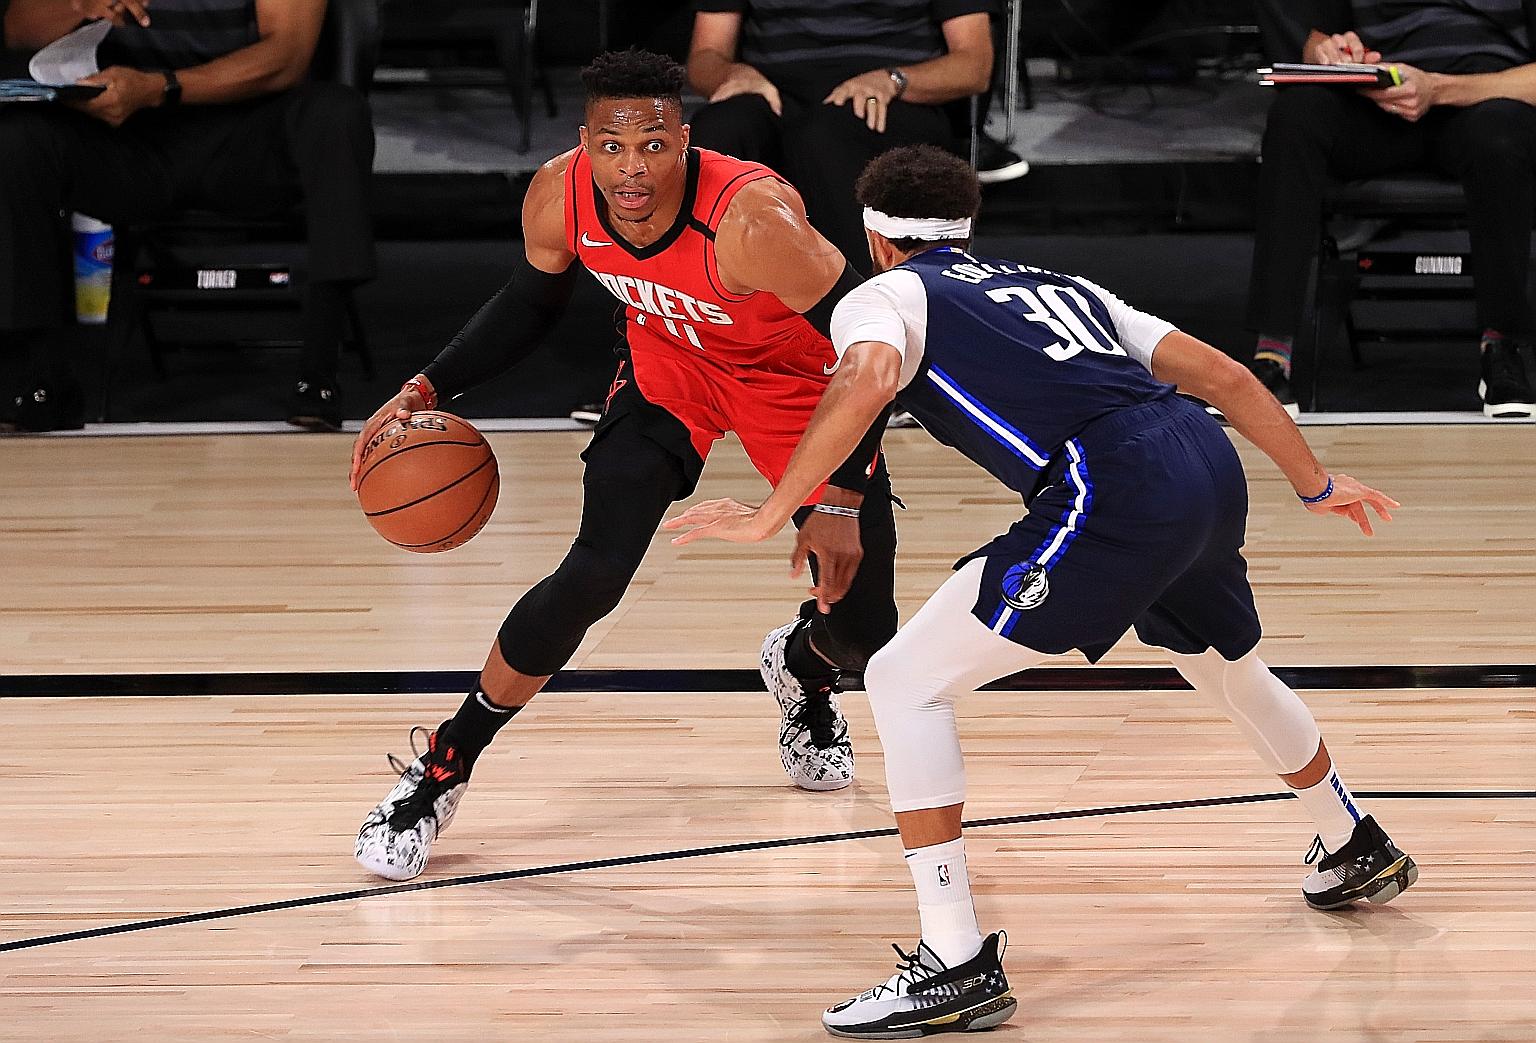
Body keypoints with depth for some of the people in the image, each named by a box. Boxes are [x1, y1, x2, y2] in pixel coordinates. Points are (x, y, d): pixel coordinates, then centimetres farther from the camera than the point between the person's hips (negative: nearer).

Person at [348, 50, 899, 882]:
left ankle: (802, 665, 41)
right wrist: (429, 390, -12)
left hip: (799, 385, -2)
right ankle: (442, 771, -3)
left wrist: (839, 499, -31)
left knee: (862, 635, 0)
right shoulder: (559, 197, -24)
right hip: (669, 368, 2)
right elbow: (529, 306, -1)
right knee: (595, 572, -19)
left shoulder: (752, 219, -40)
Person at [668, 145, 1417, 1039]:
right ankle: (1359, 853, 58)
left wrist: (771, 515, -9)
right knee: (1232, 672, 36)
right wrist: (1315, 483, 36)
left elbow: (868, 376, -11)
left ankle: (958, 965, -6)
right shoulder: (1062, 285, 31)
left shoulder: (884, 296, 14)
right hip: (1208, 464, 7)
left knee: (905, 683, 1)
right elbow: (1224, 374, 27)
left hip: (1111, 494, -7)